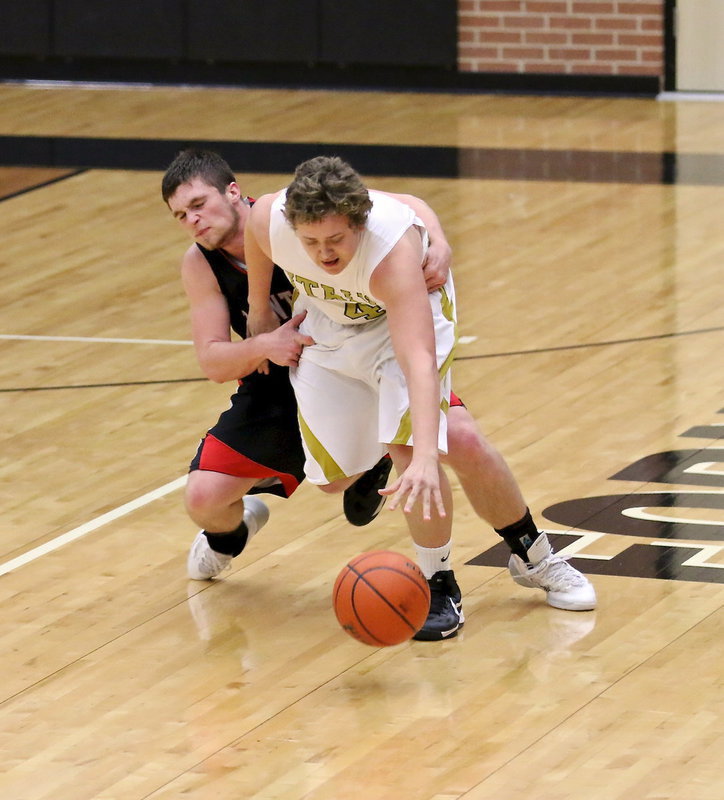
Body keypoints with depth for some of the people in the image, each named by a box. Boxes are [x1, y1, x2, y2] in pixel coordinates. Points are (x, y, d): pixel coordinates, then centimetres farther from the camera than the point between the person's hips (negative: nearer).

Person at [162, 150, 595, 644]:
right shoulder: (201, 265, -14)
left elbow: (405, 205, -19)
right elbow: (213, 362, -13)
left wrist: (437, 245, -40)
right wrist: (265, 346, -34)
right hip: (289, 378, 2)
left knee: (463, 441, -22)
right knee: (203, 497, -10)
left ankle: (534, 558, 3)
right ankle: (230, 536, 31)